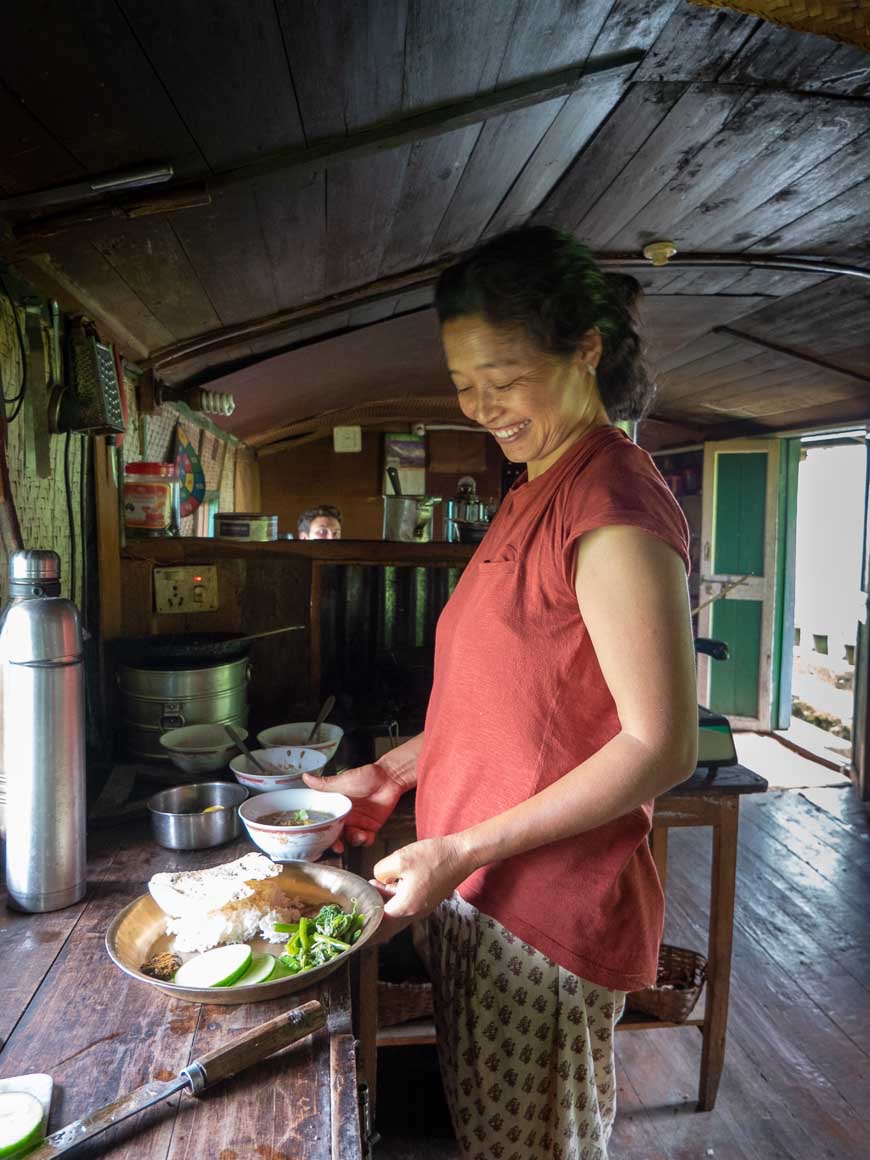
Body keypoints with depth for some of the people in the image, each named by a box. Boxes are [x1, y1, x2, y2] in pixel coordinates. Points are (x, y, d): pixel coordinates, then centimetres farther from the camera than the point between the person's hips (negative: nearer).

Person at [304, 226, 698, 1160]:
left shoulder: (612, 505, -20)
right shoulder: (534, 496, 9)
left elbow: (661, 747, -22)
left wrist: (463, 851, -20)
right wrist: (392, 774, 9)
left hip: (550, 909, -8)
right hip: (476, 893, 8)